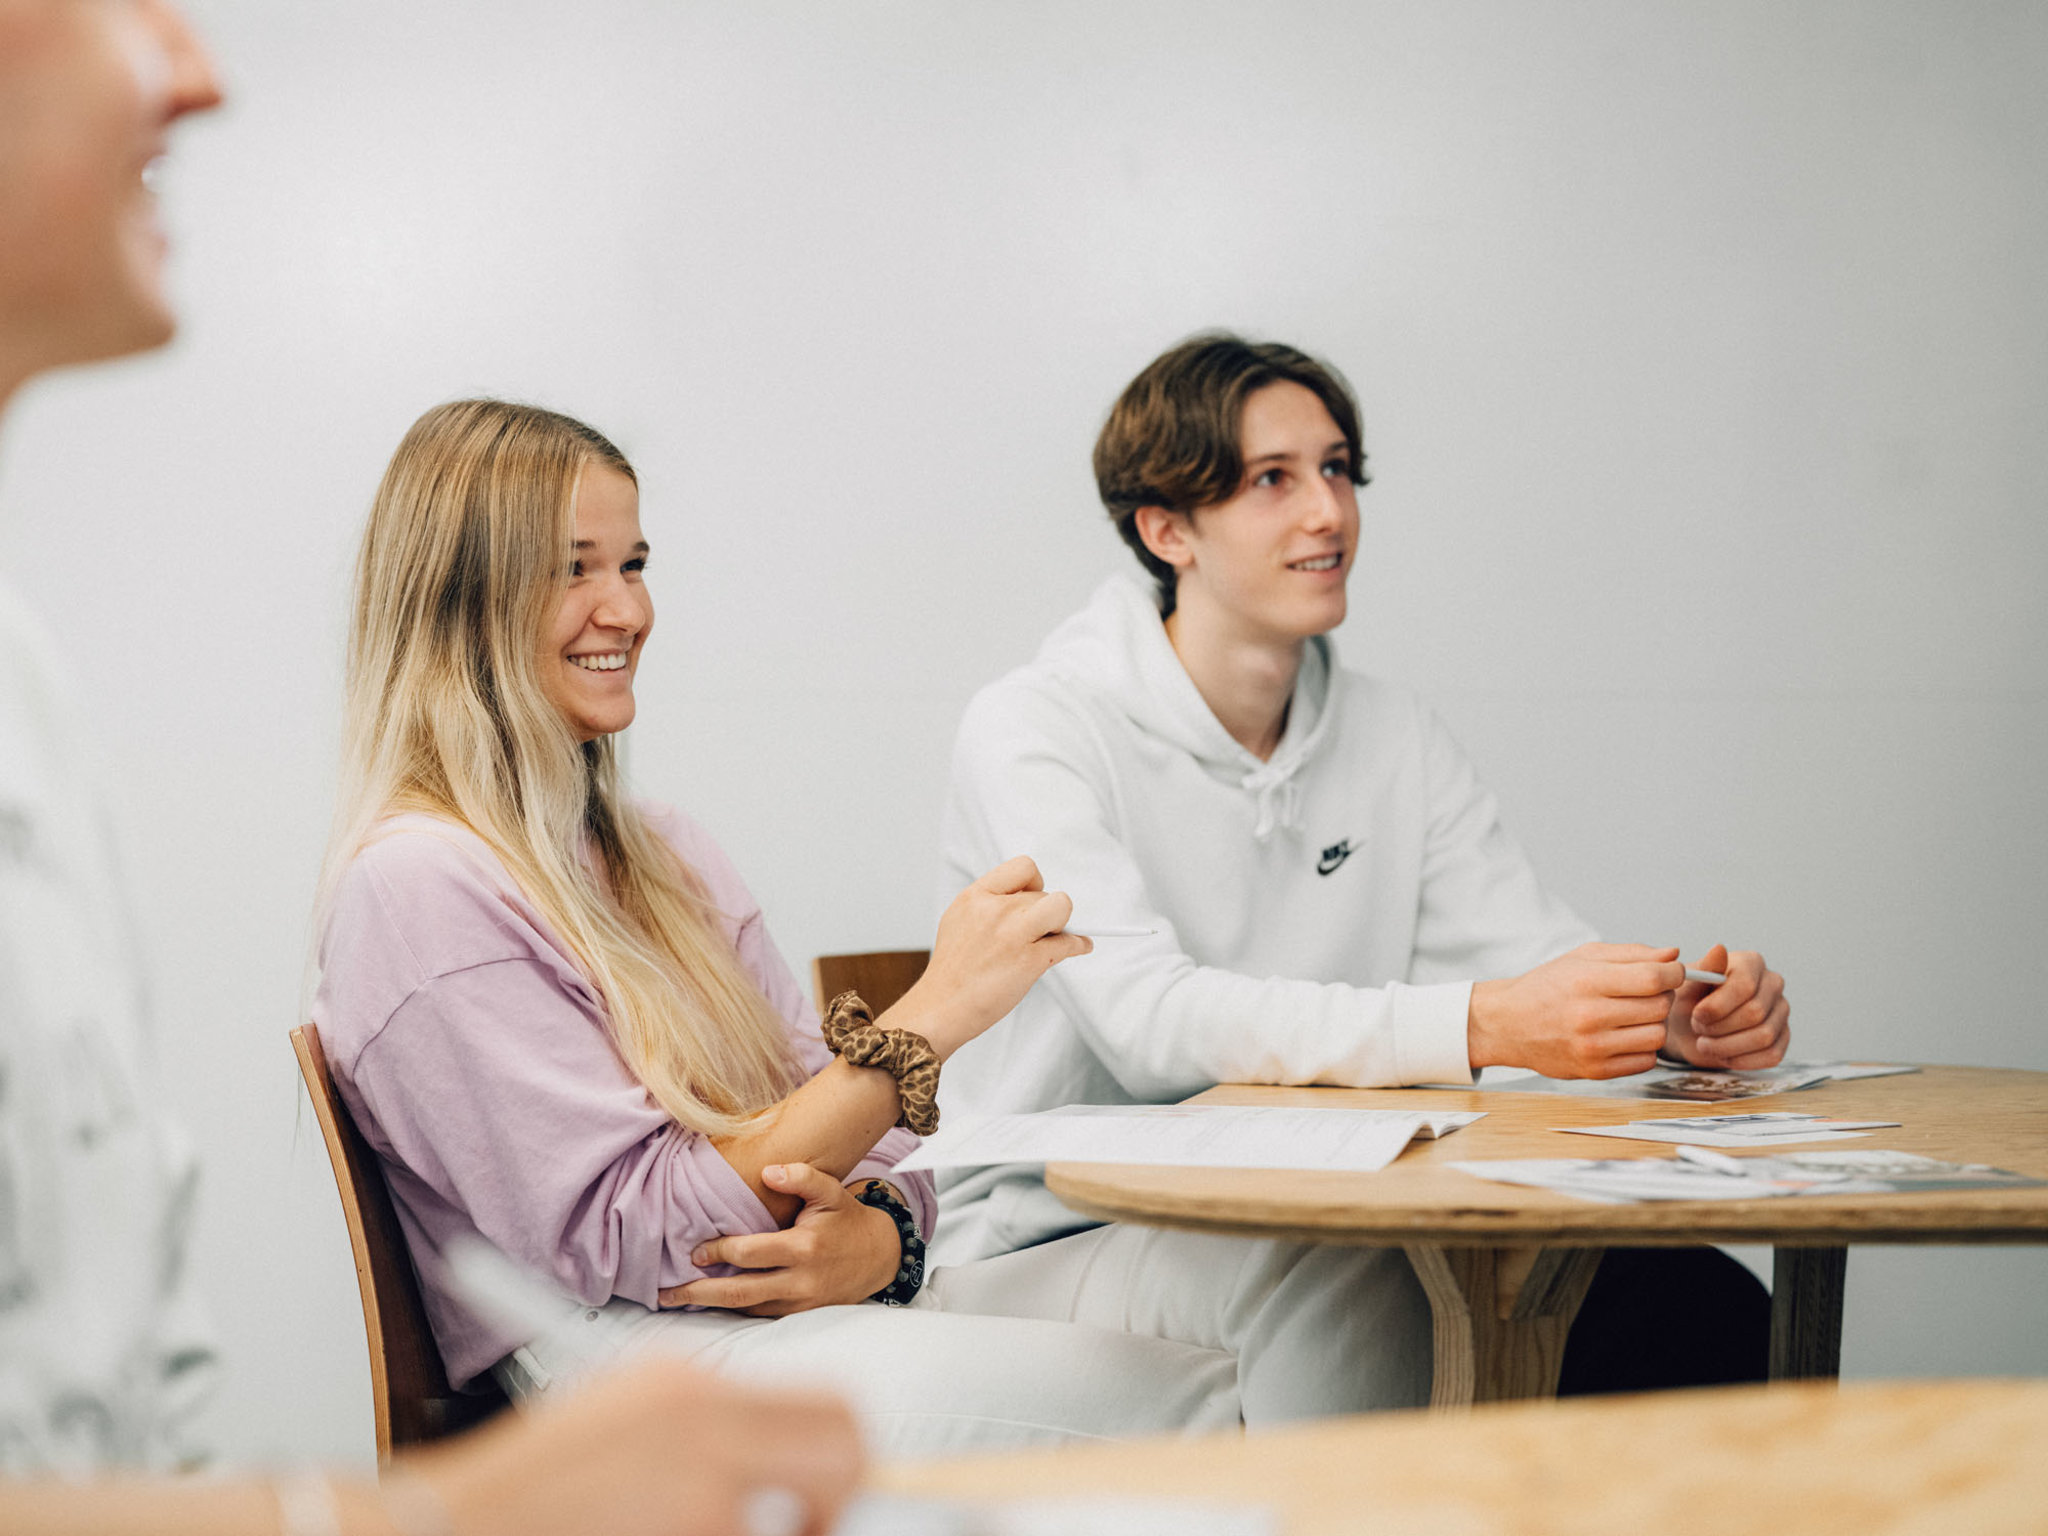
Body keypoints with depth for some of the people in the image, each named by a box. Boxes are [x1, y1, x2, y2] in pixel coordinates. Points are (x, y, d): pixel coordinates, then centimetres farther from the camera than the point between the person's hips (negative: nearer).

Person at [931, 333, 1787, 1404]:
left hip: (1312, 1222, 6)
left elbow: (1531, 949, 3)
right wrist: (1480, 1026, -36)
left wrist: (1682, 1013, -22)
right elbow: (1152, 1022, -25)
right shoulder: (1034, 735, -10)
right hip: (1061, 1245, -6)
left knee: (1703, 1305, -17)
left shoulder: (1394, 739, 12)